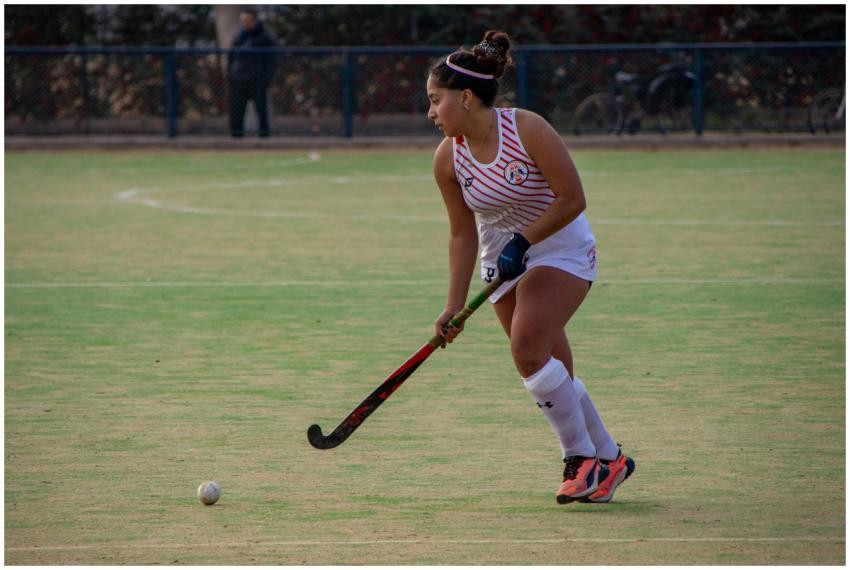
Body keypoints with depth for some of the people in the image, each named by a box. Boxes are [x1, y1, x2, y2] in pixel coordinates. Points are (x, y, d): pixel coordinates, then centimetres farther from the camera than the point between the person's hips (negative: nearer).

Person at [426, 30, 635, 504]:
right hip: (504, 259, 5)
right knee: (553, 372, 3)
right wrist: (456, 304, -6)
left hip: (562, 248, -5)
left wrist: (522, 242, -23)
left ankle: (584, 458, -10)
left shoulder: (528, 130, -23)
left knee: (528, 349, -23)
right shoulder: (448, 158, -9)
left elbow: (572, 198, -18)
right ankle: (609, 459, 22)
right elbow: (463, 233, -1)